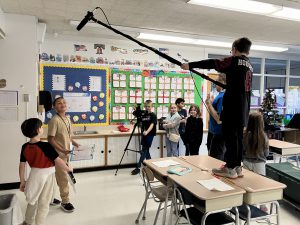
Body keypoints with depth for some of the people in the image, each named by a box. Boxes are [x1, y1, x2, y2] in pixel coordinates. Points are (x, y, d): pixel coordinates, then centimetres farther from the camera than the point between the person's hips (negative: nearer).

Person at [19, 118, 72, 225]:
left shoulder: (25, 147, -6)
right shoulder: (46, 146, -24)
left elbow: (22, 165, 1)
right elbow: (58, 161, -23)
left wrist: (22, 181, 11)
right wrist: (68, 169, -7)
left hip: (34, 175, 6)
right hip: (47, 175, -6)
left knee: (32, 200, 27)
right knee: (43, 203, 11)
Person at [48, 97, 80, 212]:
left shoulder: (67, 119, 7)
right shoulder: (54, 120, -17)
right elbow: (50, 139, -18)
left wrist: (75, 143, 3)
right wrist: (62, 150, -24)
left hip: (66, 153, 8)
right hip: (59, 154, -8)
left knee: (59, 177, 18)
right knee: (63, 178, 1)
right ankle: (65, 201, 17)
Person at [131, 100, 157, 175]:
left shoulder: (153, 115, -8)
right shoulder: (143, 115, 10)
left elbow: (152, 124, -20)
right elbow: (142, 125, 14)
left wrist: (147, 131, -36)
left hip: (150, 135, -6)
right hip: (144, 134, 6)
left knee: (144, 151, -5)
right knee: (146, 150, 11)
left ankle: (138, 167, -4)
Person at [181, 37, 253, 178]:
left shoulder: (234, 60, -6)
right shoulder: (249, 66, 18)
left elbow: (211, 63, -8)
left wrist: (190, 65, -4)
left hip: (233, 106, -8)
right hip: (243, 108, 8)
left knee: (229, 136, -3)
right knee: (238, 137, 12)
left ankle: (230, 168, 2)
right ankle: (237, 166, 18)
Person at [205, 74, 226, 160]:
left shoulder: (222, 97, -21)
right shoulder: (221, 95, 10)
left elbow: (219, 119, -26)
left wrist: (209, 104, -19)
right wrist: (210, 104, 8)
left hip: (218, 134, -10)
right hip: (218, 132, 10)